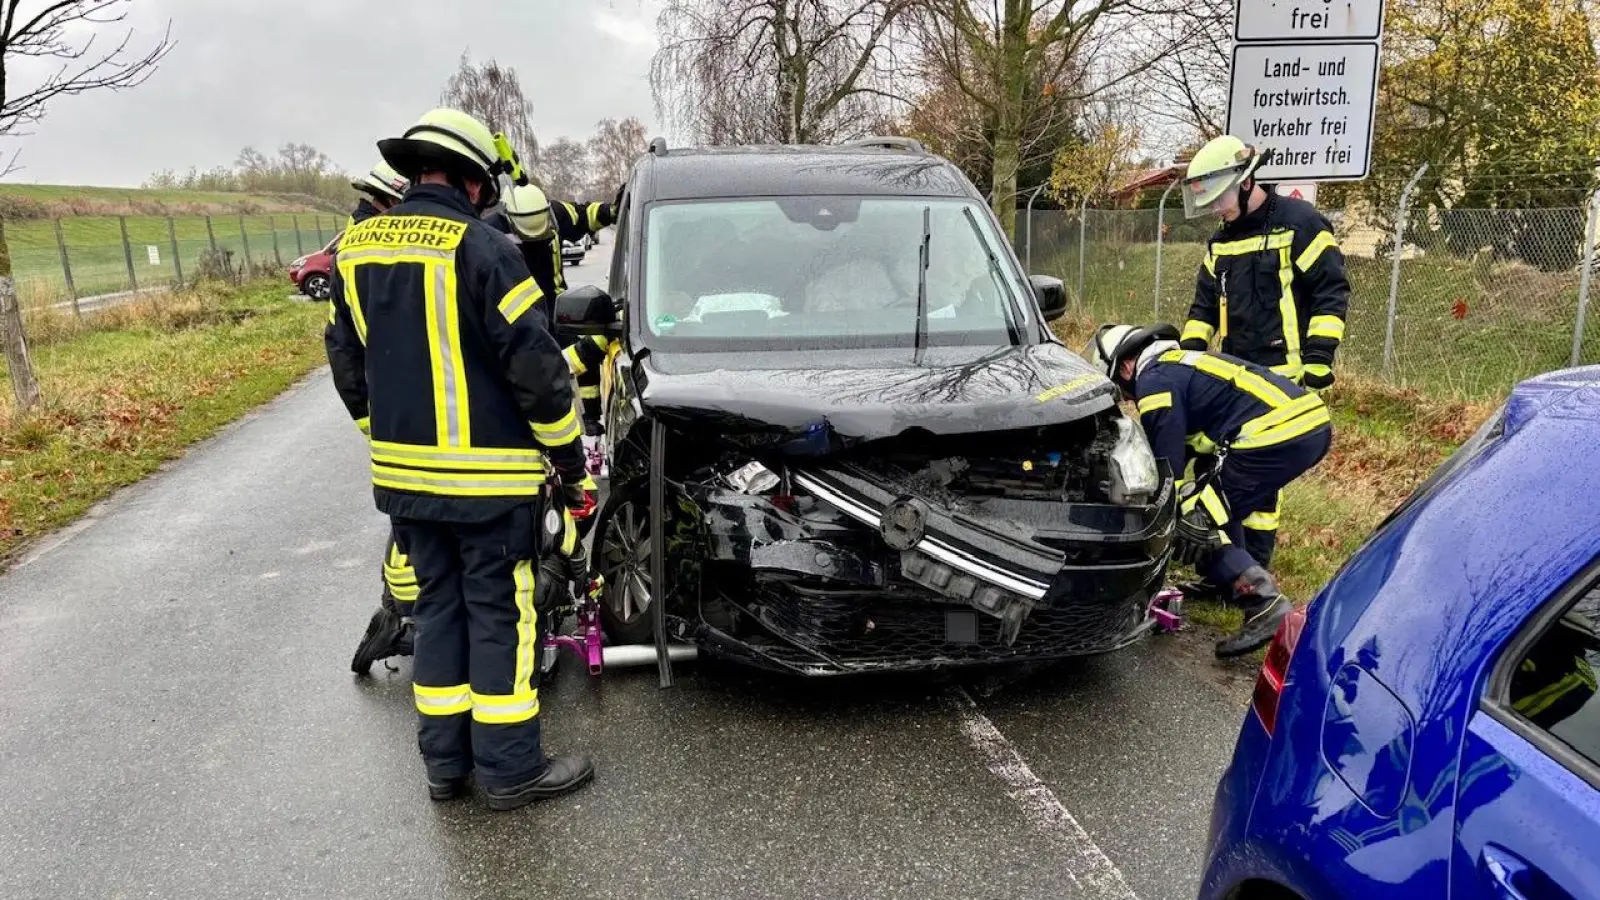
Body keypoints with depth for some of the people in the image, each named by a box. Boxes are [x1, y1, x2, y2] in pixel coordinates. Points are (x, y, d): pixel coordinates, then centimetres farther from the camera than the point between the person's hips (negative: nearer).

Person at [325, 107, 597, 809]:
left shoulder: (356, 251, 8)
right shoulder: (478, 249, -14)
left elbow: (347, 362, 15)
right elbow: (536, 367, -16)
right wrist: (569, 458, -6)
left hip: (402, 473, 7)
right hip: (488, 474, -6)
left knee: (439, 607, 17)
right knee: (501, 614, 4)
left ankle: (445, 761, 25)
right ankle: (509, 769, 13)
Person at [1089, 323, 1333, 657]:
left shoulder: (1155, 379, -2)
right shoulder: (1182, 364, 28)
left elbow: (1168, 462, -4)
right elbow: (1183, 445, 35)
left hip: (1277, 434, -10)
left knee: (1201, 524, -1)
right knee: (1221, 503, 28)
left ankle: (1266, 604, -10)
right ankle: (1223, 578, 34)